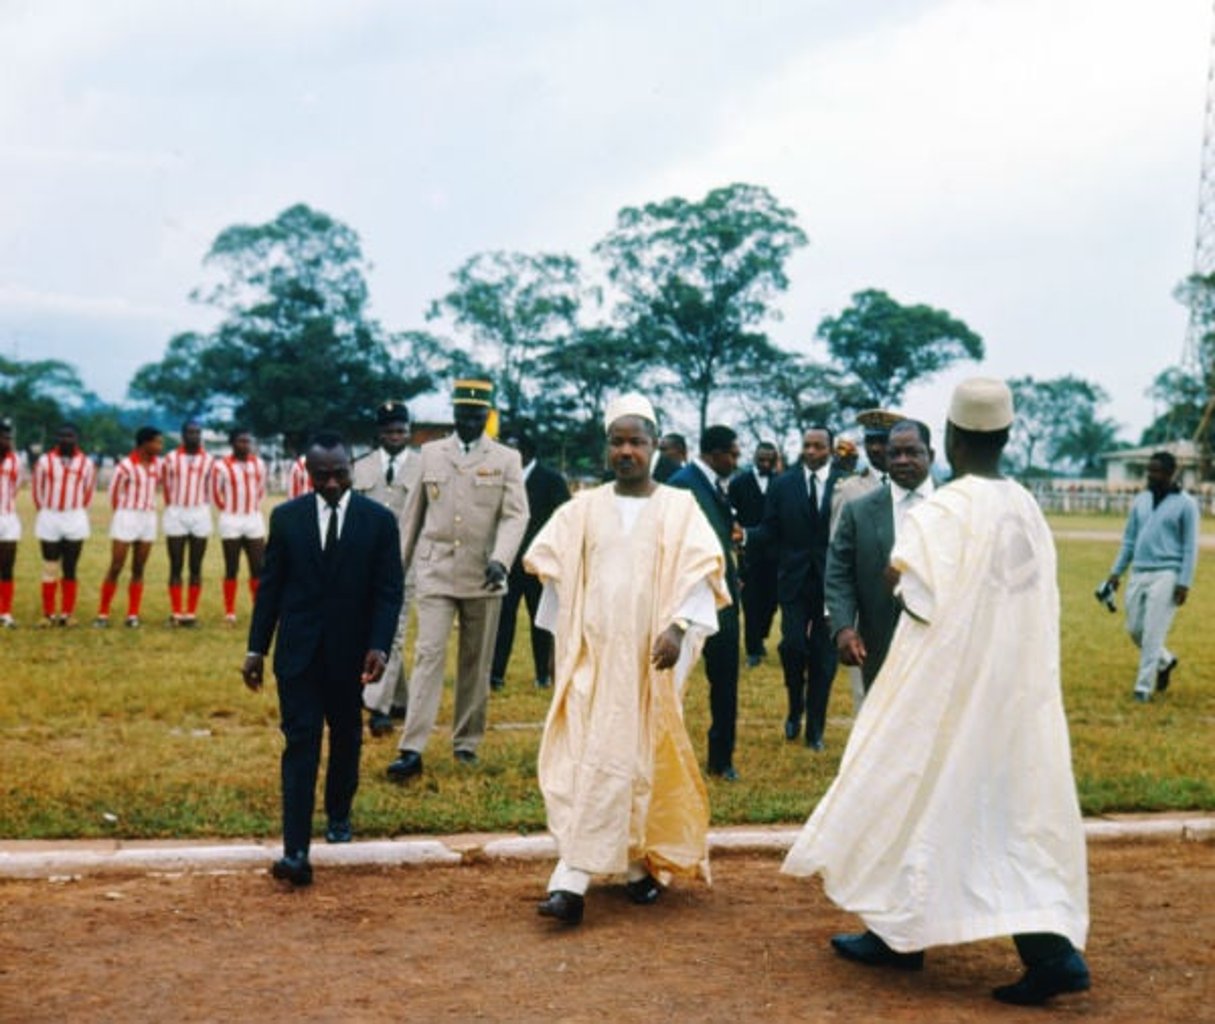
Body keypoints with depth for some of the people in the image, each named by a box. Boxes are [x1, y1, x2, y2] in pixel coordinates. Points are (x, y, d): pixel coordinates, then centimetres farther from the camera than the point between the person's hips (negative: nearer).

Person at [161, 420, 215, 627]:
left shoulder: (208, 460, 4)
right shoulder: (171, 458, 2)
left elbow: (209, 490, 9)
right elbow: (167, 488, 6)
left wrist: (202, 511, 7)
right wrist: (173, 511, 5)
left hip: (199, 515, 1)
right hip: (176, 515, -1)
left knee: (196, 567, 2)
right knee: (176, 566, 1)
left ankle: (191, 612, 7)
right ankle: (175, 612, 5)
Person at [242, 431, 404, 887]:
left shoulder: (379, 520, -3)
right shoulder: (286, 517, 0)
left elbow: (389, 591, -4)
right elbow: (270, 587, 4)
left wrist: (379, 646, -16)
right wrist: (256, 649, 2)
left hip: (350, 653, 1)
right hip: (298, 652, -1)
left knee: (345, 739, 16)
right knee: (300, 743, -8)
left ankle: (338, 814, 41)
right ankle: (296, 851, -13)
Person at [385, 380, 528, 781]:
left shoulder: (507, 459, 3)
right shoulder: (430, 453, 8)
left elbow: (515, 516, -6)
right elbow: (413, 512, 12)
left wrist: (500, 559, -22)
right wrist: (397, 565, 13)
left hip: (483, 577, 0)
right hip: (435, 571, 0)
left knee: (477, 663, 8)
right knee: (428, 655, -8)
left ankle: (467, 743, 20)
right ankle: (412, 750, -11)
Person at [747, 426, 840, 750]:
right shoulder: (782, 485, 3)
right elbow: (770, 531, 4)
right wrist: (745, 535, -15)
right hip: (795, 580, 1)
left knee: (823, 656, 6)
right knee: (793, 646, -9)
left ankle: (815, 728, 19)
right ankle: (795, 709, 19)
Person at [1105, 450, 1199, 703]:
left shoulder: (1185, 504, -5)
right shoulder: (1141, 500, 11)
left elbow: (1190, 547, -6)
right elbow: (1129, 539, 16)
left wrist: (1184, 583, -13)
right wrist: (1116, 571, 11)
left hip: (1166, 574, -6)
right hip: (1139, 573, 6)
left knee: (1153, 632, -8)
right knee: (1134, 629, 9)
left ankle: (1144, 687, -1)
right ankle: (1164, 661, 34)